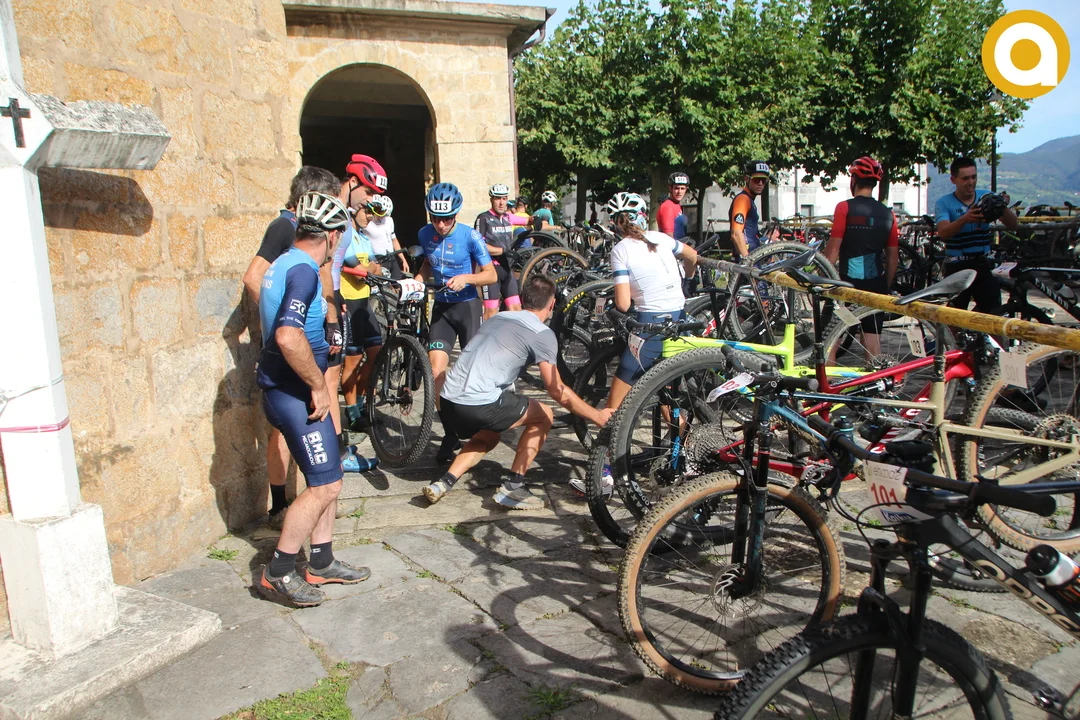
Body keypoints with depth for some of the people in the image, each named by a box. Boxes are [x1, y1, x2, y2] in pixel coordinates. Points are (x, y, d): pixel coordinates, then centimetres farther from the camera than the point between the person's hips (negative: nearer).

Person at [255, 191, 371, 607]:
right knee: (326, 485, -6)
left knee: (327, 477, 16)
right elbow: (289, 337, -32)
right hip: (294, 392, -10)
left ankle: (321, 564, 26)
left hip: (289, 389, 10)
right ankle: (277, 574, 6)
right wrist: (318, 386, -22)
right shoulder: (303, 270, -19)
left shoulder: (284, 265, 13)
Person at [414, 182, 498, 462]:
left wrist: (467, 277, -26)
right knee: (437, 371, -11)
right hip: (441, 307, 3)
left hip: (467, 306, -3)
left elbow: (491, 275, -9)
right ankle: (451, 432, 1)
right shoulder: (425, 234, 0)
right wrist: (415, 282, 0)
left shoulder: (470, 236, -12)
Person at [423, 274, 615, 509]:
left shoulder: (498, 318, 21)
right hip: (480, 405, -8)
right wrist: (598, 416, 3)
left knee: (486, 438, 34)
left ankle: (443, 483, 15)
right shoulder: (542, 334, -2)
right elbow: (557, 391, -5)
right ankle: (512, 488, 9)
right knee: (543, 415, 13)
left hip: (447, 401, 8)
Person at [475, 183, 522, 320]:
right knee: (491, 310, -4)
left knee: (516, 307, 2)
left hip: (507, 268, 6)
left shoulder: (508, 218, 13)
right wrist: (502, 250, -20)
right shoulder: (484, 218, -7)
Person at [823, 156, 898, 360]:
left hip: (847, 282, -4)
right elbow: (892, 258, 8)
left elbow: (833, 249, -11)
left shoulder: (845, 207, -7)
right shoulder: (887, 214, 6)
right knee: (873, 340, 9)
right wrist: (886, 287, 18)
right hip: (875, 283, 4)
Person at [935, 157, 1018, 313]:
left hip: (983, 265, 2)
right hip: (957, 267, -2)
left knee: (993, 310, -5)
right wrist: (964, 219, -41)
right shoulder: (944, 203, -3)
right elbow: (943, 233, -21)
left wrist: (1004, 207, -24)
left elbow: (1013, 226, -3)